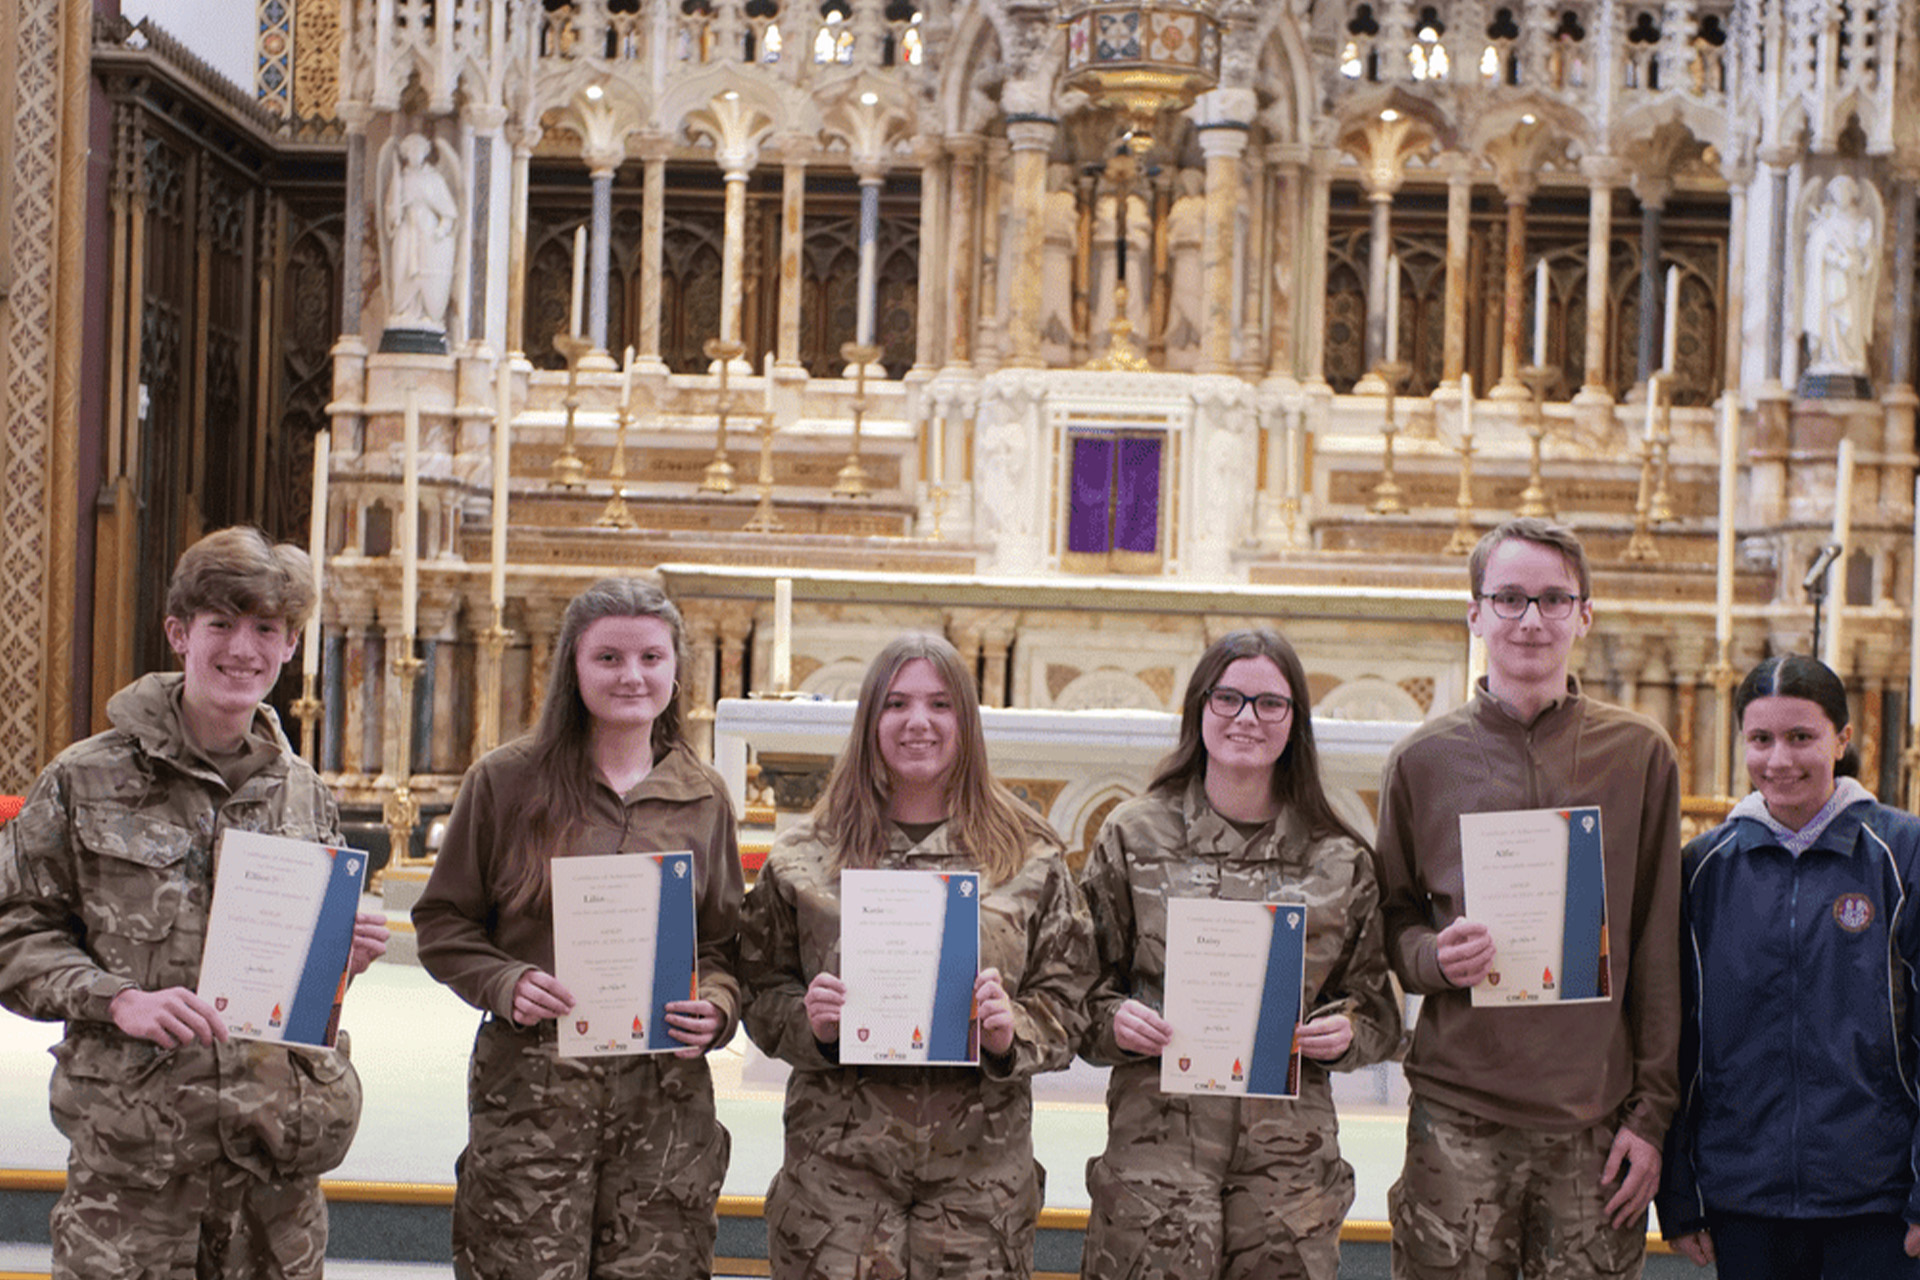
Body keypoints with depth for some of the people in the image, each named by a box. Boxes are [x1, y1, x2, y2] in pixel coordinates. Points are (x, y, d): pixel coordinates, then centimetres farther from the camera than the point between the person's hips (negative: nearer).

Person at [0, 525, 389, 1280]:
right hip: (131, 1143, -3)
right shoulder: (86, 780, 0)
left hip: (279, 1138, 3)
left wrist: (345, 954, -1)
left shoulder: (304, 794, 11)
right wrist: (116, 999, -16)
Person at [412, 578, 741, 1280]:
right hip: (529, 1088, -2)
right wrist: (506, 984, -12)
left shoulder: (704, 797, 11)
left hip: (665, 1094, 2)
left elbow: (726, 942, 15)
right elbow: (442, 922, 6)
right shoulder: (506, 779, 3)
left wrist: (715, 1008, -5)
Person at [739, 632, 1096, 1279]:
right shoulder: (805, 855, 8)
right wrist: (808, 1021, -8)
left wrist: (1012, 1032, -11)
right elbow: (762, 991, 12)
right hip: (838, 1159, 0)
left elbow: (1065, 1001, 8)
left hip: (979, 1164, 0)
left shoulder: (1028, 856, 7)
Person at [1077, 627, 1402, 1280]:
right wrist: (1113, 1018, -11)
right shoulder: (1133, 835, 6)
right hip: (1157, 1131, -1)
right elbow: (1082, 984, 9)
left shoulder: (1339, 859, 9)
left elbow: (1376, 1003, 15)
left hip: (1290, 1143, 1)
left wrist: (1347, 1031, -6)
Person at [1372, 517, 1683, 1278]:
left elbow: (1659, 951, 5)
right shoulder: (1424, 759, 6)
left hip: (1596, 1118, 0)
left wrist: (1652, 1110, 1)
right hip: (1458, 1111, 0)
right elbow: (1389, 923, 12)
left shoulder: (1640, 754, 5)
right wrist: (1434, 956, -11)